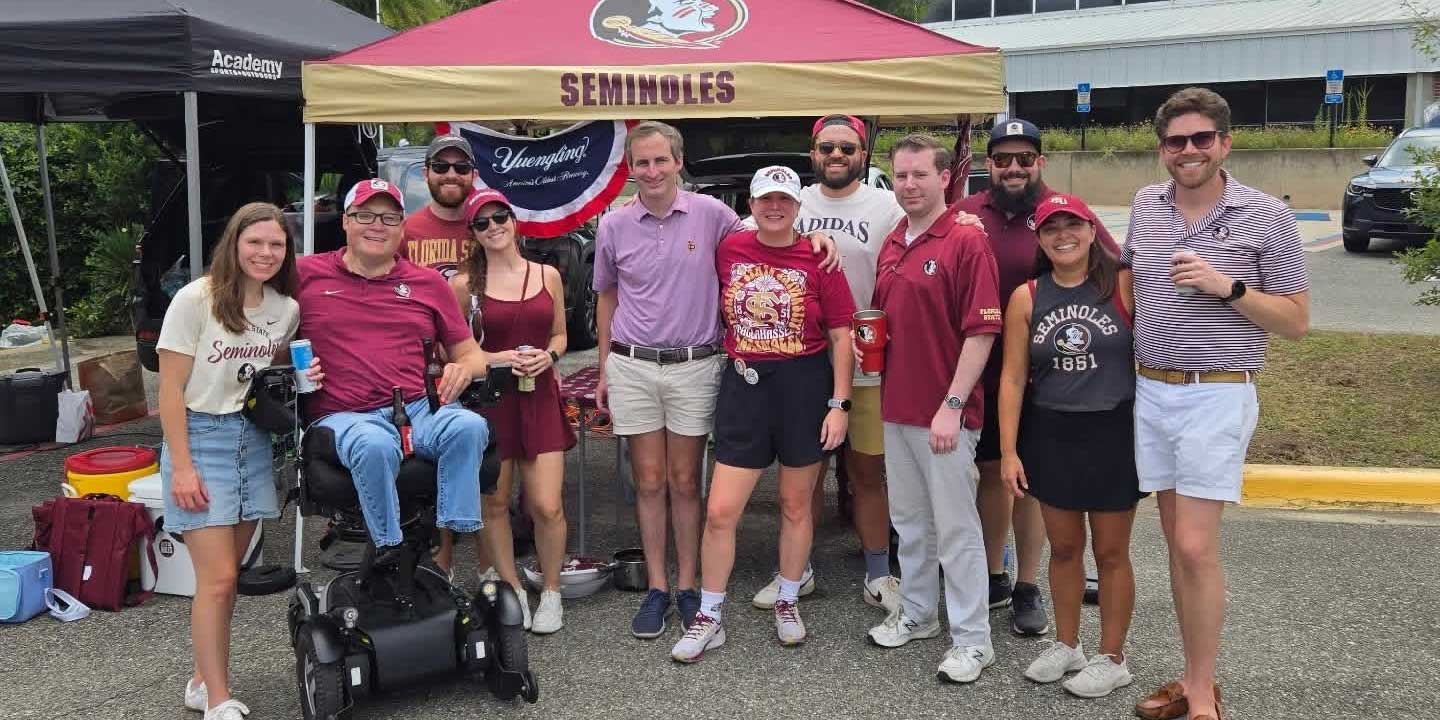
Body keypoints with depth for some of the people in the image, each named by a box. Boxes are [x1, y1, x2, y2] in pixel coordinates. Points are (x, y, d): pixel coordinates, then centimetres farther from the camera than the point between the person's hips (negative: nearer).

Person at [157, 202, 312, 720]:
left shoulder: (286, 308, 4)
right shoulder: (196, 299, -11)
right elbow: (170, 390, -11)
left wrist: (302, 378, -2)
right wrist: (181, 467, -15)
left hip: (253, 438, 5)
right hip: (200, 436, -5)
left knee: (225, 575, 10)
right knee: (217, 579, -6)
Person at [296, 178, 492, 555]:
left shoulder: (428, 282, 17)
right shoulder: (306, 274, 11)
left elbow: (471, 353, 20)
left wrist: (464, 368, -4)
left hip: (420, 409, 2)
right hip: (343, 417, -2)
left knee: (469, 427, -31)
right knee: (375, 446, -37)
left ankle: (452, 540, -22)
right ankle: (390, 550, -20)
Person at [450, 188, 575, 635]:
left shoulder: (548, 275, 6)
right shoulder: (464, 284, -2)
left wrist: (548, 355, -5)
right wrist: (493, 358, -13)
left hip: (540, 397, 1)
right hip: (488, 399, -1)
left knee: (548, 506, -4)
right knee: (493, 503, 6)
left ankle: (551, 592, 17)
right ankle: (511, 590, 25)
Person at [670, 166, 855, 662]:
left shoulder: (818, 259, -5)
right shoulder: (729, 250, 0)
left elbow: (840, 335, -3)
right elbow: (718, 311, 14)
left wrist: (839, 403, -7)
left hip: (805, 387, -1)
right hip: (745, 384, 1)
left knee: (796, 505, 13)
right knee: (720, 512, 0)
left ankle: (788, 604, 33)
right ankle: (709, 618, 16)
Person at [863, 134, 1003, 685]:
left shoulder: (966, 241, -11)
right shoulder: (891, 245, 12)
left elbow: (981, 332, -15)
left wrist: (952, 405, -19)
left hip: (945, 413, -7)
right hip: (895, 409, 7)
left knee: (955, 527, 1)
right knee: (908, 520, 17)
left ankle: (971, 638, 13)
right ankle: (916, 613, 33)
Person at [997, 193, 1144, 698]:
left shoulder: (1125, 285, -8)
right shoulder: (1026, 298, 0)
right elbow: (1013, 378, 0)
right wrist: (1008, 451, -3)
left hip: (1113, 433, -3)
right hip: (1050, 436, 3)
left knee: (1110, 552, 10)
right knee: (1063, 548, 15)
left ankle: (1112, 659, 27)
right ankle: (1066, 645, 34)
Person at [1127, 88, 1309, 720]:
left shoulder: (1265, 216, -5)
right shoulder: (1146, 206, 7)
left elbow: (1296, 322, -4)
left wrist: (1227, 287, -18)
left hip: (1216, 398, -4)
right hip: (1150, 391, 5)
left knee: (1196, 548, -7)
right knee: (1177, 542, 10)